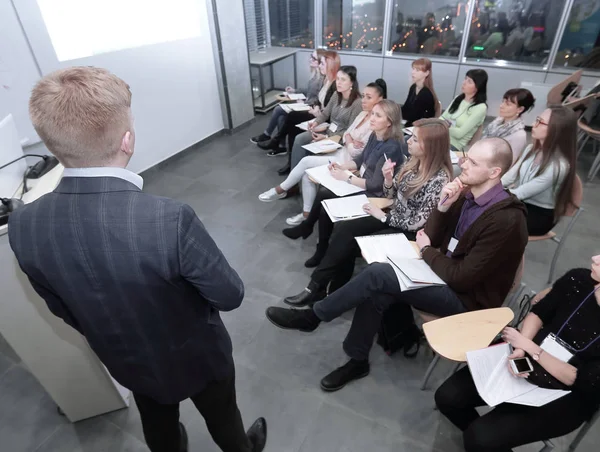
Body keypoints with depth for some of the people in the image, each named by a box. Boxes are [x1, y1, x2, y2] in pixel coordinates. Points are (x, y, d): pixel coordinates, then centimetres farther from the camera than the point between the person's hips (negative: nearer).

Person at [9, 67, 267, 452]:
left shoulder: (22, 227, -21)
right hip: (197, 357, -3)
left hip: (128, 363, 4)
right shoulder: (169, 219, -39)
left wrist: (113, 334, 14)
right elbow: (230, 295, -24)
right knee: (222, 421, 29)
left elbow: (64, 311, -4)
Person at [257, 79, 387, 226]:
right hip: (342, 152, 9)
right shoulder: (363, 114, 9)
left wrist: (349, 140, -3)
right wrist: (350, 140, -10)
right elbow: (346, 134, 12)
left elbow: (355, 152, -22)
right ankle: (307, 213, 4)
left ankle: (281, 190, 8)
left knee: (306, 161, -13)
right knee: (307, 172, -6)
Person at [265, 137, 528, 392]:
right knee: (377, 292, -17)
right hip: (445, 274, 7)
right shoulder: (467, 194, 1)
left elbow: (463, 277, -23)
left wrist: (426, 251, -9)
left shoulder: (505, 220, -25)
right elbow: (430, 237, 1)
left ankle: (313, 315, -4)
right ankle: (357, 360, 0)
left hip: (466, 297, -7)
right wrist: (443, 206, -16)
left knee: (377, 275, -22)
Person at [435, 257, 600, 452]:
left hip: (568, 396, -4)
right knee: (447, 397, -6)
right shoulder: (578, 280, -13)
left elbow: (581, 381, -19)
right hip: (527, 362, 4)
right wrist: (520, 350, -14)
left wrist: (528, 346, -16)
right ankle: (478, 435, 26)